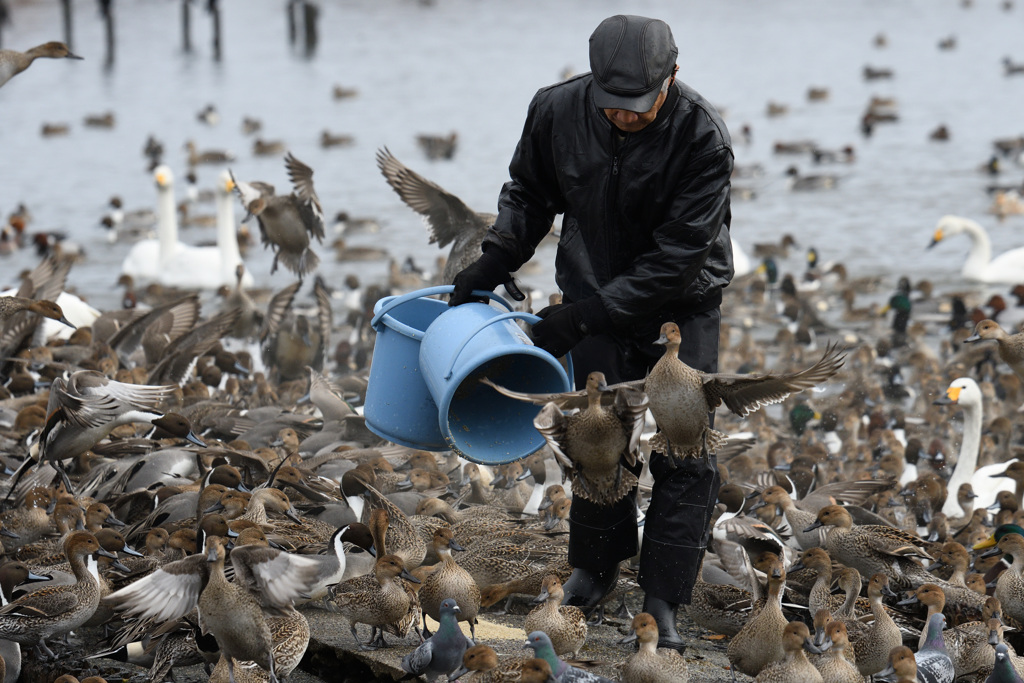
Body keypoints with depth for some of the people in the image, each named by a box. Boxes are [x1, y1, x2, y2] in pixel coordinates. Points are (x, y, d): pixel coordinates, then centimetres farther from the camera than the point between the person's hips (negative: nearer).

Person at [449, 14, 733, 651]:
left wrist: (583, 315, -25)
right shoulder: (558, 110, -14)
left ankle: (664, 602, 2)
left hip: (683, 305, -2)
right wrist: (495, 260, -7)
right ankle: (596, 568, 24)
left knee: (686, 454, -6)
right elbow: (530, 194, 8)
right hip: (597, 296, 2)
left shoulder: (703, 138, -26)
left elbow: (676, 257, -25)